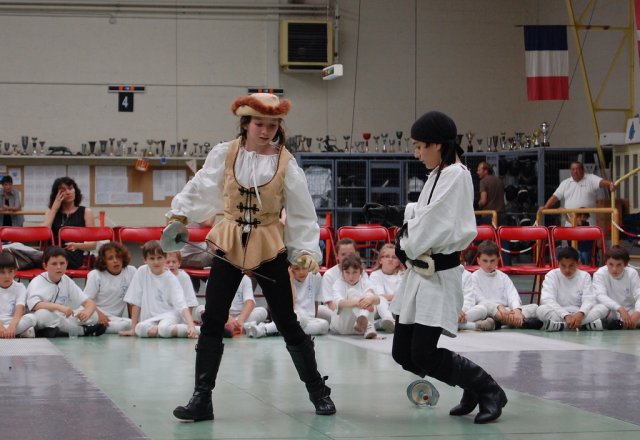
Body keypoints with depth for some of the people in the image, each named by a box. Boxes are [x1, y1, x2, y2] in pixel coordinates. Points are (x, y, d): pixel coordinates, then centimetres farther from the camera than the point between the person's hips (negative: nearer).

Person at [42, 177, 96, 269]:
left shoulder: (85, 212, 14)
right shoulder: (51, 212, 22)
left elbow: (93, 244, 8)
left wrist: (76, 245, -15)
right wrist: (55, 208, 7)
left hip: (73, 257, -2)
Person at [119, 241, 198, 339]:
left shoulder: (171, 279, -6)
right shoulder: (141, 272, -2)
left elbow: (182, 305, -16)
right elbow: (135, 302, 1)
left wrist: (191, 325, -33)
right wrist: (133, 329, -1)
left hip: (170, 315, -3)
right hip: (151, 319, 4)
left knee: (164, 328, -37)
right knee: (140, 329, -31)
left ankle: (193, 329, -19)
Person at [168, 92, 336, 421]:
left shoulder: (286, 164, -7)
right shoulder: (224, 155, -5)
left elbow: (302, 214, -5)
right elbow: (200, 190, 6)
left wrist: (307, 250, -14)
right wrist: (179, 215, -5)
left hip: (270, 247, -1)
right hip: (229, 244, 1)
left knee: (287, 323, 4)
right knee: (212, 321, -2)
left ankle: (318, 391, 21)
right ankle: (201, 398, 5)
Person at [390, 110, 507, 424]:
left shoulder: (456, 175, -15)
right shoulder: (437, 175, 13)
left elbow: (437, 226, -20)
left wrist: (407, 243, -5)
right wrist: (409, 242, -5)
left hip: (440, 276, -9)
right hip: (421, 272, 9)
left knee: (424, 356, -10)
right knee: (403, 352, 8)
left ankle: (489, 391, 7)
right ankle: (473, 388, 22)